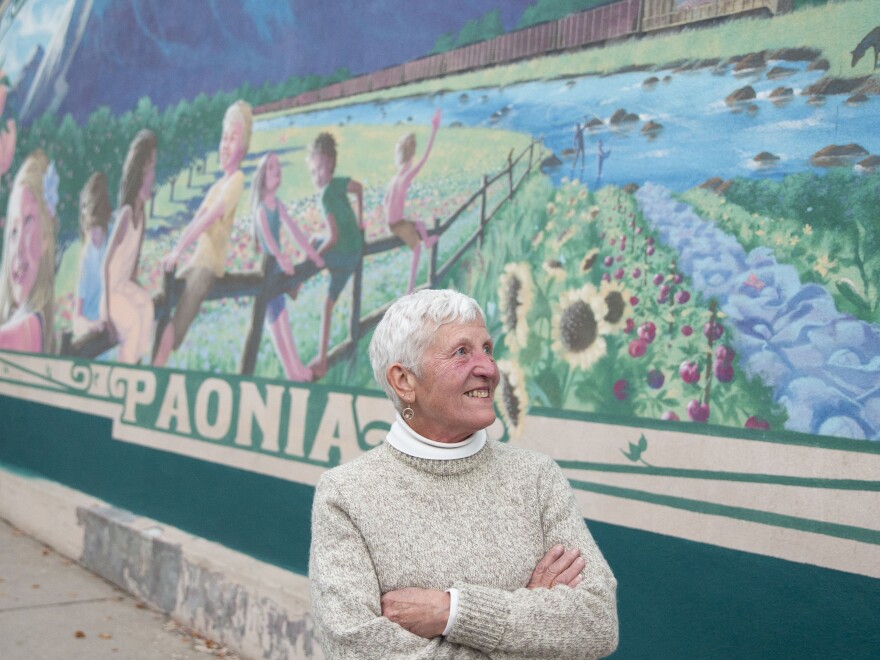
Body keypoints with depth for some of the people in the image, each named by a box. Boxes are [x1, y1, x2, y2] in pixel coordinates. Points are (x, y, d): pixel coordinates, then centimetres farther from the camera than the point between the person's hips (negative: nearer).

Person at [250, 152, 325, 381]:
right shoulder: (261, 207, -16)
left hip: (278, 263, 8)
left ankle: (295, 367, 12)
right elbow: (266, 234, -30)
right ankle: (291, 369, -7)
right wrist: (280, 256, -45)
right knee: (275, 318, -7)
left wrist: (312, 253, 6)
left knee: (282, 317, 10)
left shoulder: (278, 205, 8)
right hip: (266, 264, -8)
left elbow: (294, 230, 10)